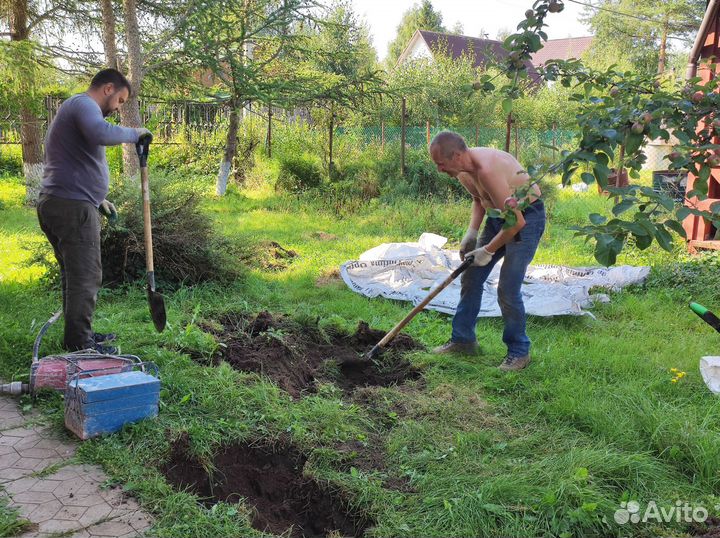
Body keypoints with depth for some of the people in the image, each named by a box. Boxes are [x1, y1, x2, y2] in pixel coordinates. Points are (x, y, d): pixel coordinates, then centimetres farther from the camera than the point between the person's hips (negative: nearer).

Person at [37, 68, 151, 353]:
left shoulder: (76, 108, 26)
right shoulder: (83, 103, -8)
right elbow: (101, 134, -32)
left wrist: (98, 199, 28)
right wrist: (133, 133, -15)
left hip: (56, 203, 11)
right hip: (72, 207, -11)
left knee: (75, 274, 16)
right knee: (85, 277, -6)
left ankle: (78, 336, 25)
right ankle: (80, 345, -1)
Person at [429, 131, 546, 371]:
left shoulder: (486, 169, -33)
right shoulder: (463, 170, -4)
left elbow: (516, 222, -31)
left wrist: (488, 251, -19)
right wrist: (471, 232, 2)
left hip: (525, 218, -9)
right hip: (498, 216, 9)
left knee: (507, 289, -12)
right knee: (471, 278, 10)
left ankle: (519, 351, 7)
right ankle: (463, 340, 24)